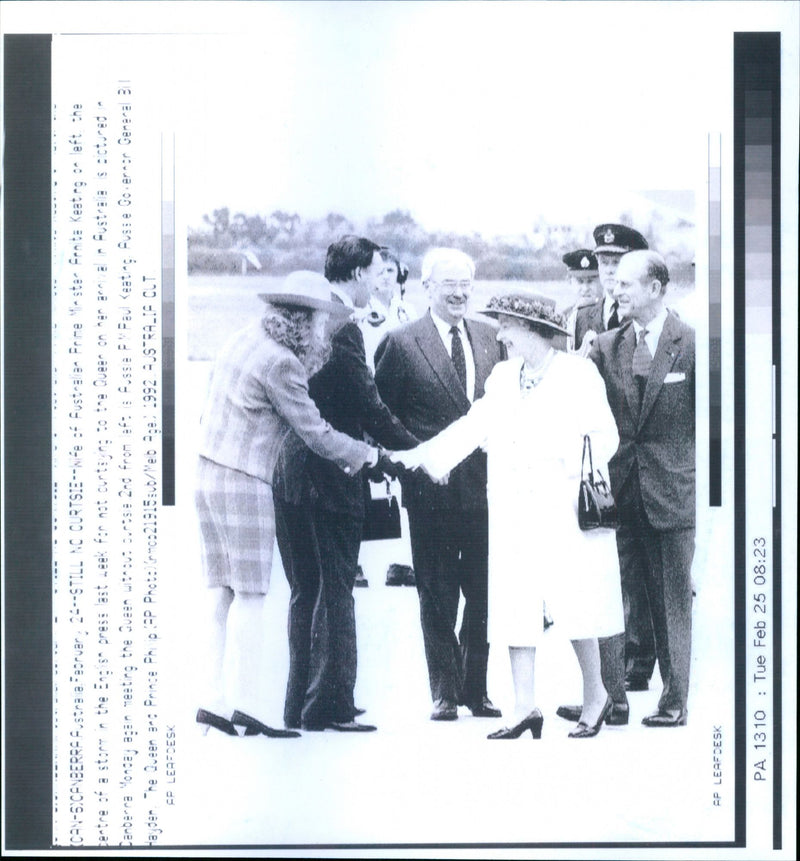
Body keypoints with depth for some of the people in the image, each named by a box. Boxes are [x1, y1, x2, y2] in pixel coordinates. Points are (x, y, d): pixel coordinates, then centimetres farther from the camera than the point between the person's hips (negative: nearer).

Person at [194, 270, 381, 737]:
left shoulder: (246, 340, 13)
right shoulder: (279, 362, -15)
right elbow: (313, 430, -10)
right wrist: (364, 453, 6)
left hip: (209, 473, 9)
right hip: (243, 484, -9)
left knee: (224, 593, 11)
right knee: (250, 596, -3)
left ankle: (213, 700, 13)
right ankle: (245, 705, -1)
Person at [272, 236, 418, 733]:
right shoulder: (342, 328, -15)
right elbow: (369, 407, -15)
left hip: (294, 471, 9)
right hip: (330, 476, -9)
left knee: (306, 592, 14)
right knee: (336, 590, -1)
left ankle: (301, 703, 20)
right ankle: (329, 706, 3)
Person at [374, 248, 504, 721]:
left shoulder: (490, 337, 9)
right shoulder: (402, 343, -4)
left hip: (485, 486, 4)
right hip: (433, 488, -3)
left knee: (486, 595, 8)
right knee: (438, 598, 6)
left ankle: (476, 687, 22)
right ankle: (444, 691, 17)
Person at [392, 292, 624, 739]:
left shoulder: (579, 373, -2)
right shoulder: (503, 377, 13)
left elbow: (605, 435, -2)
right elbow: (474, 426, 11)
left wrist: (574, 467, -17)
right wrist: (419, 454, 4)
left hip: (565, 508, -5)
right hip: (514, 512, 5)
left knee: (573, 605, -2)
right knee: (516, 607, 2)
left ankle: (596, 694, 18)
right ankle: (525, 709, 7)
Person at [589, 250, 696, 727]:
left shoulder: (692, 344, -3)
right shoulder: (606, 347, 8)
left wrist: (702, 481, -3)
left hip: (671, 492, -3)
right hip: (619, 491, 3)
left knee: (672, 602, 5)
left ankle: (675, 701, 15)